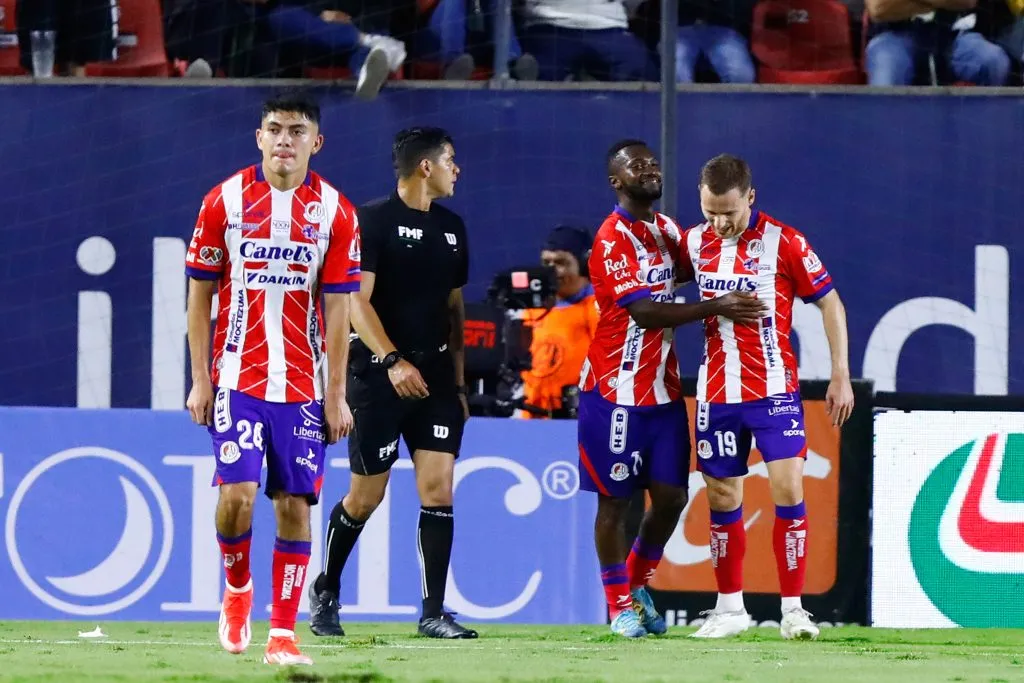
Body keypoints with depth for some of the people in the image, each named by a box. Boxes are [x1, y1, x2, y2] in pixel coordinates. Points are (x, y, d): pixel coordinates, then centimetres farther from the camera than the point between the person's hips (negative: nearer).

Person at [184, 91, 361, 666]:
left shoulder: (335, 213, 1)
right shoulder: (226, 201, 0)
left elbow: (338, 309, 2)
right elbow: (200, 295, 5)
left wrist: (336, 395, -1)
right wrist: (200, 380, 0)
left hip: (304, 387, 1)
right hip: (237, 380, -1)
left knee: (295, 504, -2)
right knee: (237, 493, -14)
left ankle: (283, 633, 3)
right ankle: (237, 587, 15)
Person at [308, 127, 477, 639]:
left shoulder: (451, 228, 14)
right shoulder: (373, 221, -7)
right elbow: (357, 302, -13)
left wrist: (459, 382, 15)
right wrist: (392, 361, -24)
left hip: (436, 372, 5)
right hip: (379, 372, -5)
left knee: (437, 487, -6)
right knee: (366, 496, 2)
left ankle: (433, 612, -4)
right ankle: (325, 591, 23)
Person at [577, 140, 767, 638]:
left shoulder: (665, 229, 10)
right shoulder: (613, 239, -14)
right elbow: (644, 312, -24)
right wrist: (715, 308, -27)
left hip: (663, 390, 7)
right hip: (617, 393, -7)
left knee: (671, 496, 5)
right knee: (615, 500, 2)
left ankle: (637, 586, 26)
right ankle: (619, 606, 13)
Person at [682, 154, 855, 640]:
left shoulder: (783, 243, -9)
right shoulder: (694, 243, 3)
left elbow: (830, 302, -3)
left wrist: (841, 376, -5)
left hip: (774, 390, -4)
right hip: (716, 394, 4)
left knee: (788, 490, -12)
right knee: (722, 500, 7)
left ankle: (793, 609, -7)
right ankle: (730, 609, 18)